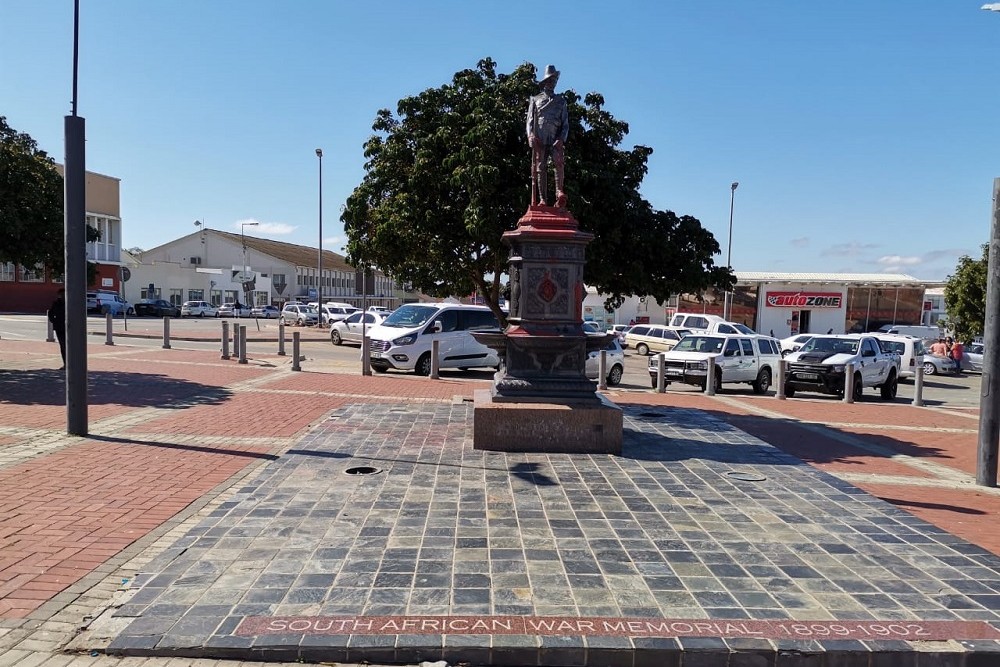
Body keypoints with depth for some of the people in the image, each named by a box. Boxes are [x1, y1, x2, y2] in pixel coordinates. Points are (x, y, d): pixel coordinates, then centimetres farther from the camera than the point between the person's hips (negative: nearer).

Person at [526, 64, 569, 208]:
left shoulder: (561, 101, 23)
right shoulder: (535, 99, 21)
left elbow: (566, 123, 15)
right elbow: (529, 120, 12)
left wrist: (562, 139, -4)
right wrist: (531, 135, -10)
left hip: (555, 139, 0)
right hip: (539, 140, 0)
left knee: (559, 162, -26)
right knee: (540, 168, -7)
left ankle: (559, 193, -33)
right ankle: (542, 200, -10)